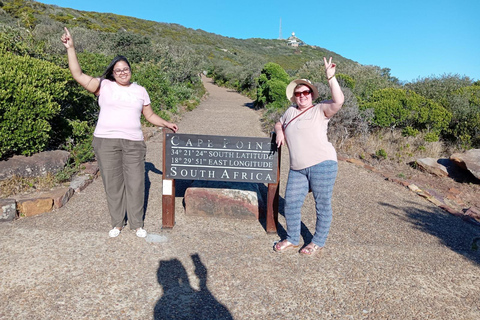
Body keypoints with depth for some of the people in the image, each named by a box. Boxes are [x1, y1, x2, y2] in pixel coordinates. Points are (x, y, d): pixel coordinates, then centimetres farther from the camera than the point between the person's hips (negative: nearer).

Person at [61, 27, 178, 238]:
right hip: (106, 141, -1)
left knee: (135, 183, 1)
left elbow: (150, 115, 20)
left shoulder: (140, 91, 14)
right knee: (112, 183, 6)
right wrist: (70, 48, -7)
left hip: (133, 143, 1)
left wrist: (166, 124, 10)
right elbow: (78, 75, -2)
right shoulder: (104, 86, 6)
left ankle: (137, 224, 16)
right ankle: (117, 223, 22)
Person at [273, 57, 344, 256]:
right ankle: (292, 239, 26)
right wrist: (279, 131, 11)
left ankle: (318, 242, 21)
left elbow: (338, 101, -16)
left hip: (322, 164, -5)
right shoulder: (290, 112, 18)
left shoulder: (320, 110, 1)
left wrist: (330, 77, -19)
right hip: (297, 169, 6)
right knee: (291, 204, 7)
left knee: (322, 205, 3)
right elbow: (279, 124, 34)